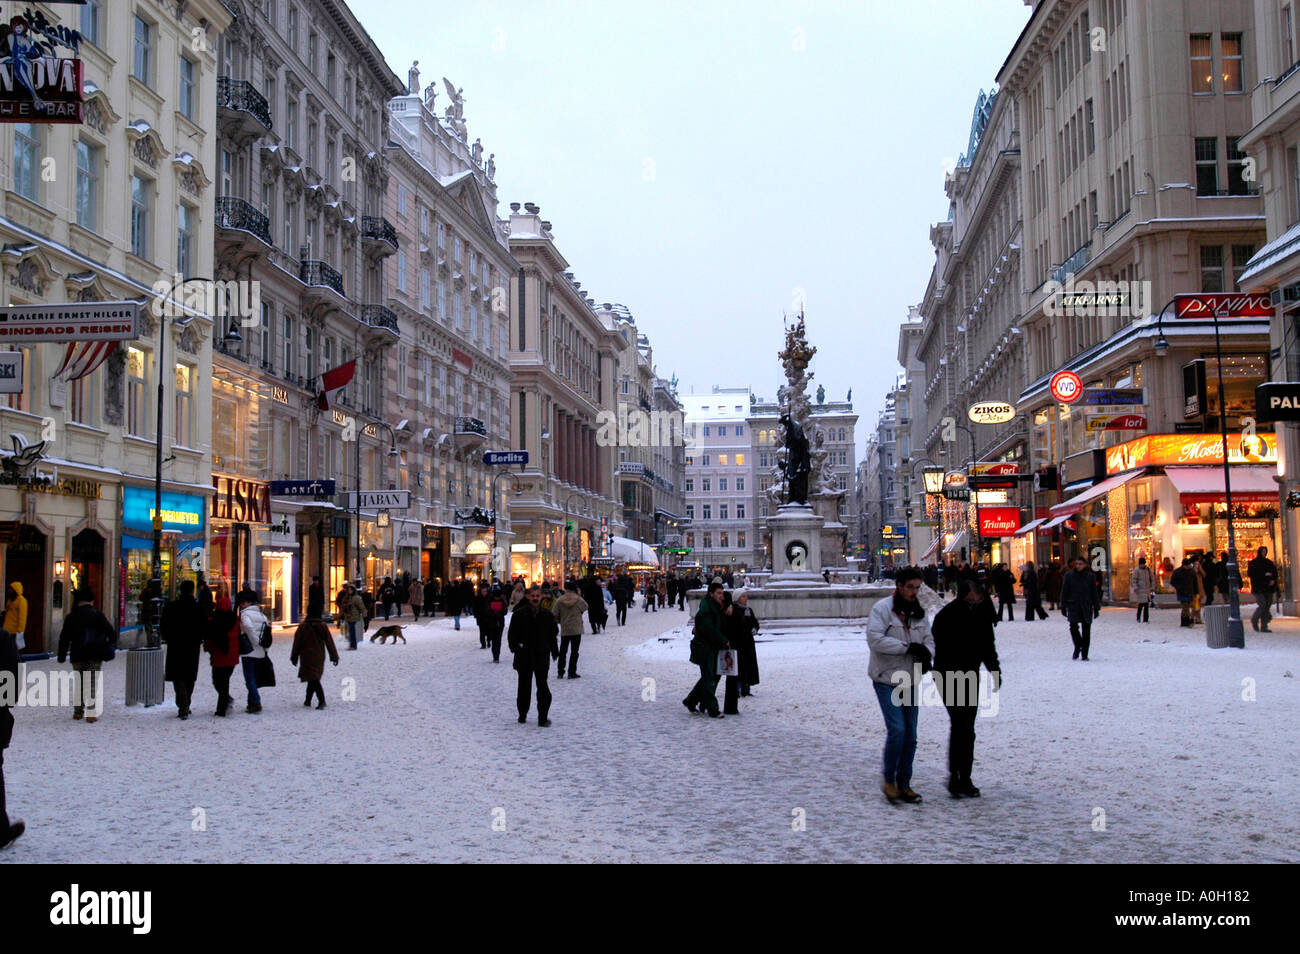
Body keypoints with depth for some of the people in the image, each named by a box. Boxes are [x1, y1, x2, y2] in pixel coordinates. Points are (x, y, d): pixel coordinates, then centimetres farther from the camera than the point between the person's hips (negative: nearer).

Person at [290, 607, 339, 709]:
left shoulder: (303, 627, -9)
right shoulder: (323, 626, -1)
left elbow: (297, 643, -2)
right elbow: (330, 643, 2)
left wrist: (294, 658, 8)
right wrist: (334, 657, 8)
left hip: (307, 658, -4)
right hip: (319, 658, 4)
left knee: (313, 679, -9)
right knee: (314, 679, 18)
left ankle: (321, 700, -24)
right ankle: (308, 700, 27)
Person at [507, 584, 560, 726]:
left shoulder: (547, 616, 4)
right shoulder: (519, 614, -1)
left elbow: (553, 635, 12)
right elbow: (512, 635, 2)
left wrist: (554, 651, 7)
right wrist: (515, 647, -13)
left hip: (542, 657, 0)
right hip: (524, 657, 0)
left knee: (542, 687, -7)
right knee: (524, 687, 11)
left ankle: (543, 717, -2)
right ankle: (522, 715, 26)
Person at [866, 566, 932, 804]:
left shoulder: (918, 613, 11)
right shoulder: (882, 608, -9)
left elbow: (928, 639, 12)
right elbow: (875, 639, -20)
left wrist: (926, 653, -11)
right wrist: (908, 647, -20)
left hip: (911, 681, 6)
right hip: (887, 679, -6)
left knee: (910, 735, 8)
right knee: (897, 730, -14)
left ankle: (904, 784, 19)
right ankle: (888, 780, 3)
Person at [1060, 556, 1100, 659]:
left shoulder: (1090, 576, 4)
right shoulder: (1069, 576, 2)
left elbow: (1094, 593, 7)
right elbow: (1064, 591, 5)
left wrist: (1096, 608, 4)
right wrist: (1063, 606, 1)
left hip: (1086, 607, 1)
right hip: (1073, 606, -1)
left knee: (1086, 630, 1)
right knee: (1073, 627, -16)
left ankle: (1084, 655, 9)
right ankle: (1077, 647, 10)